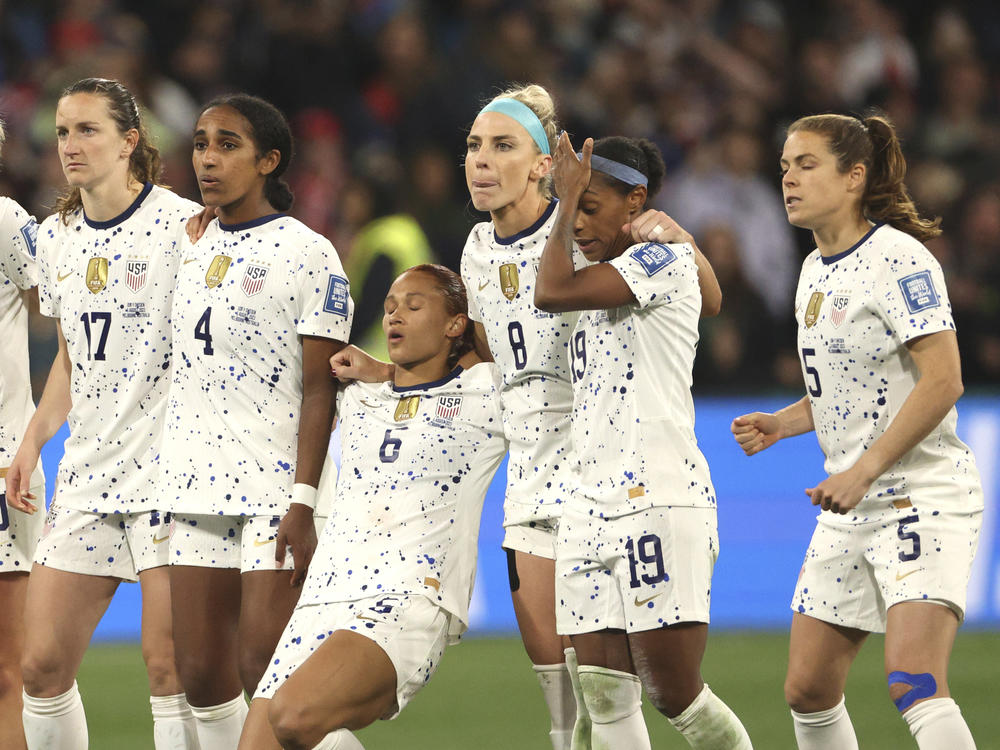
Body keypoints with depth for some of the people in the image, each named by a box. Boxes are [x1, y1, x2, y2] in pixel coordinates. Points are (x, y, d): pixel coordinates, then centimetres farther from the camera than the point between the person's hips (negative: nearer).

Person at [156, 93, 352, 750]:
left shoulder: (307, 253, -7)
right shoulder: (193, 248, 13)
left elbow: (319, 387, -10)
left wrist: (303, 503, -17)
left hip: (275, 488, -7)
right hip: (197, 486, 7)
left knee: (266, 677, -12)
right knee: (201, 672, 6)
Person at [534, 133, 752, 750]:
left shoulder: (665, 259, -5)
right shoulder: (603, 285, 21)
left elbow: (553, 292, -14)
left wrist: (566, 198, -4)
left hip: (660, 500, -8)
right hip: (593, 505, 8)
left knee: (674, 694, -8)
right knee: (606, 696, -2)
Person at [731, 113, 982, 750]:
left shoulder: (897, 257, -13)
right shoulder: (816, 271, 15)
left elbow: (942, 381, -20)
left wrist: (863, 470, -22)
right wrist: (783, 423, 9)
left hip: (923, 498, -9)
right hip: (851, 509, 9)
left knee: (914, 683, -24)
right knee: (807, 689, 7)